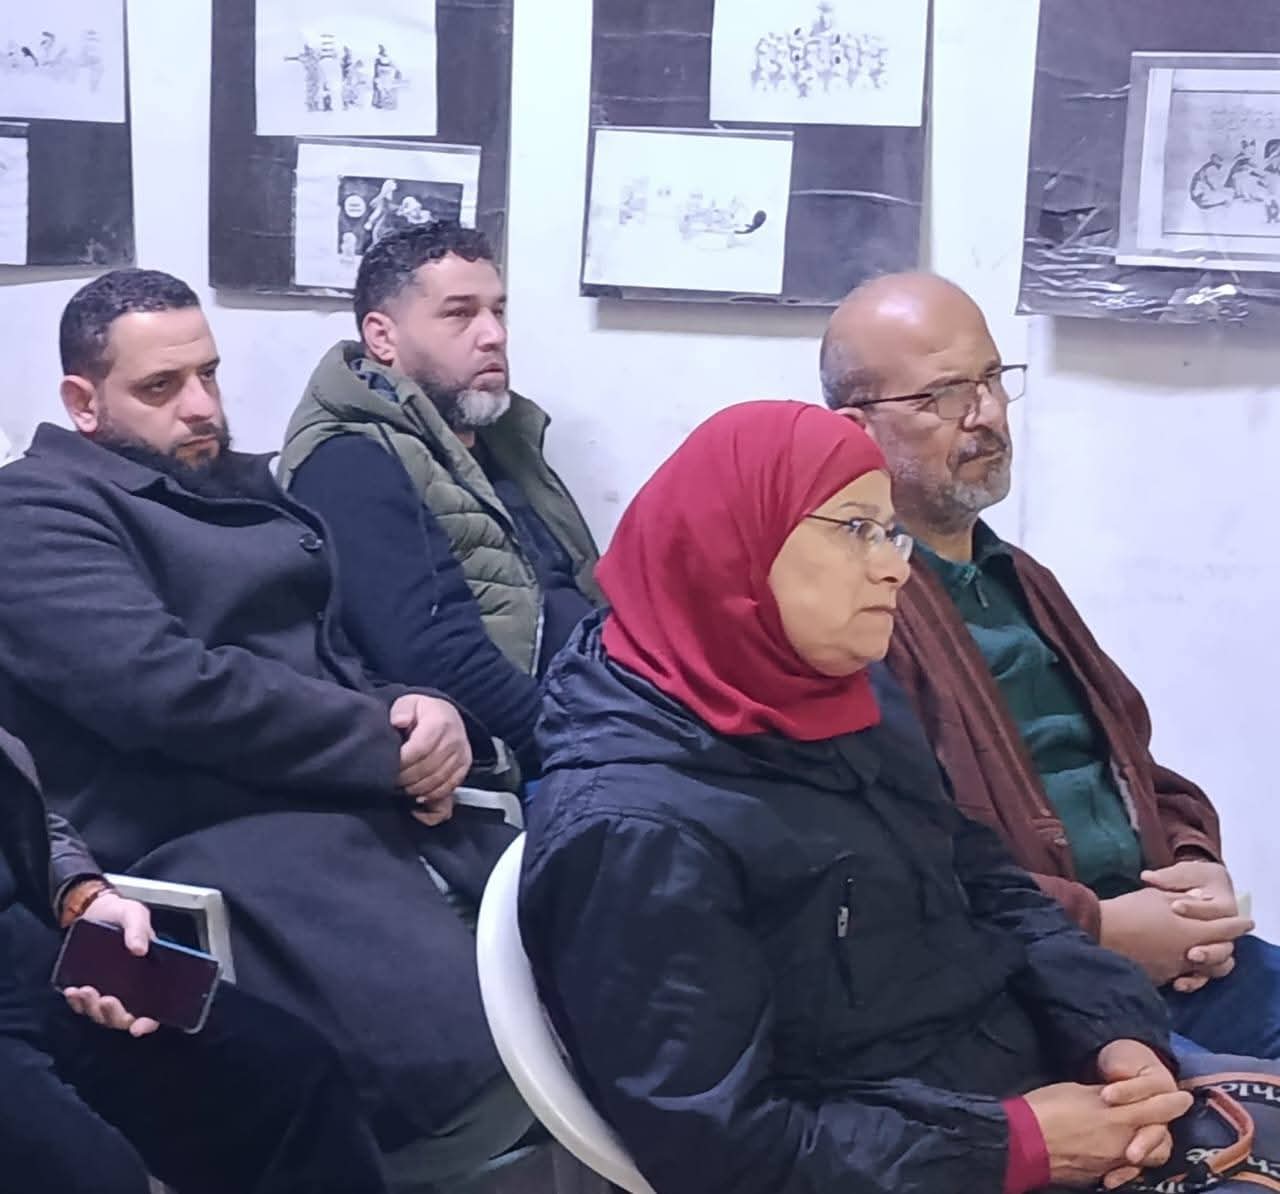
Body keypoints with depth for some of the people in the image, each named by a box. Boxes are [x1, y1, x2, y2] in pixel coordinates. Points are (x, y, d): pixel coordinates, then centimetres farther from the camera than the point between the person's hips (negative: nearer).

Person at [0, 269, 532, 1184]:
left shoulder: (247, 490, 24)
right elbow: (169, 689, -15)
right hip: (218, 834, -8)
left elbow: (352, 656, 18)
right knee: (483, 1071, -29)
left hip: (375, 804, 9)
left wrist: (427, 715, -7)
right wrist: (387, 745, -11)